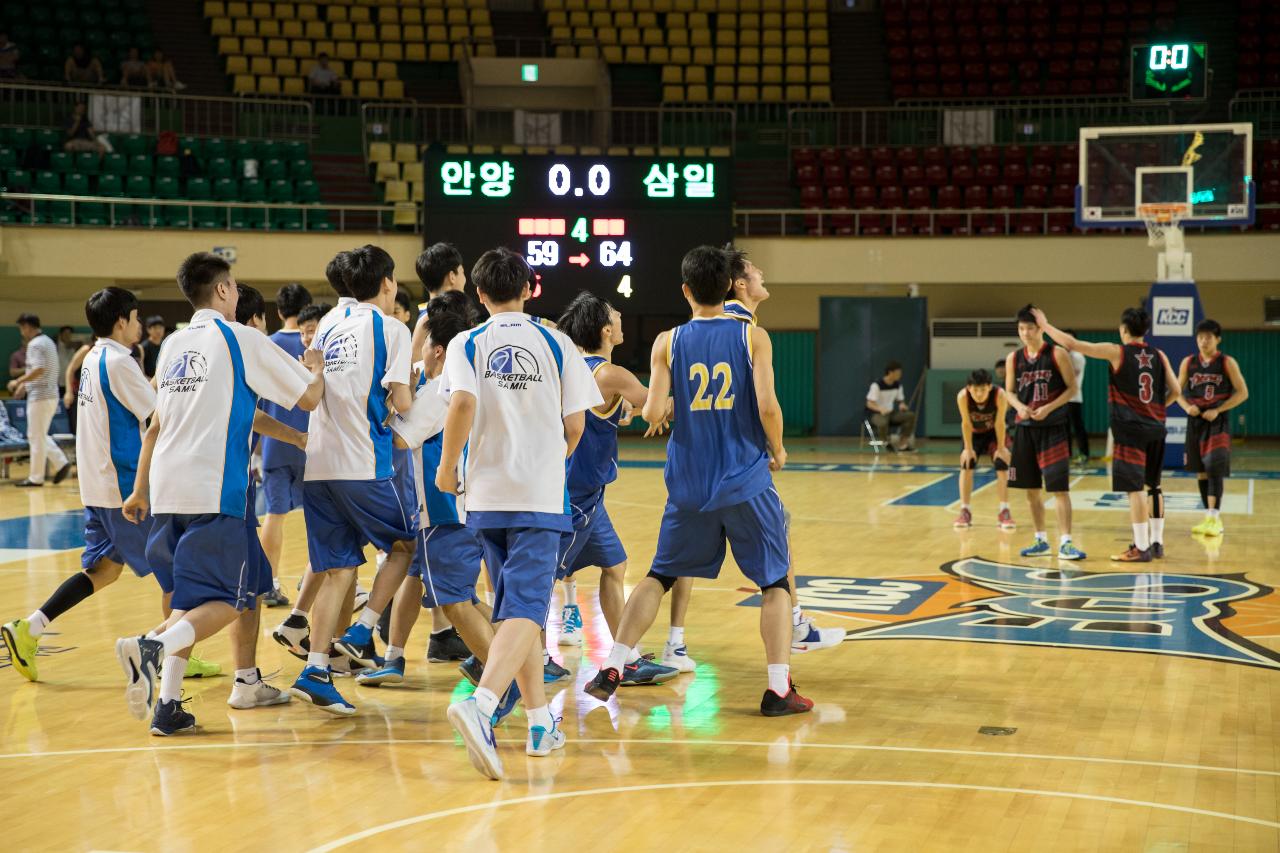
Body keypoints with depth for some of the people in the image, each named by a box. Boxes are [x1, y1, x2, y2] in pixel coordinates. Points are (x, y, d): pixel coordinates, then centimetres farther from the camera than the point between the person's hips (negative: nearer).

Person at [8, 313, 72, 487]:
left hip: (40, 396, -9)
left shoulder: (35, 344, -13)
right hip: (51, 394, 9)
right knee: (41, 436, 16)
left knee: (36, 437, -2)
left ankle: (36, 478, 3)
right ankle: (61, 462, 6)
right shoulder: (48, 341, 16)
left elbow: (39, 369, -25)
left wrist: (18, 381, -17)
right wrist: (25, 384, 21)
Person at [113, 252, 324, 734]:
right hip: (214, 491, -6)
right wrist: (316, 369, 23)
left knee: (190, 599, 16)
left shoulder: (173, 346, 17)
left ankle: (167, 704, 6)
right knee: (224, 602, -4)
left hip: (166, 489, 7)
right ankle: (152, 648, -31)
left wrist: (140, 490, 32)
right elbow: (309, 397, 1)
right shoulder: (241, 339, -1)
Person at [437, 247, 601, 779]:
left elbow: (463, 403, -15)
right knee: (525, 610, -9)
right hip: (541, 493, -2)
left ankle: (540, 722, 22)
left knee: (516, 607, 16)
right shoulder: (555, 343, 4)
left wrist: (447, 466, -3)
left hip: (487, 494, 2)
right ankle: (480, 704, -33)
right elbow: (574, 424, 2)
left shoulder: (467, 344, 3)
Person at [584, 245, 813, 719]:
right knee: (775, 582, 9)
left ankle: (612, 669, 11)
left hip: (690, 484, 2)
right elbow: (767, 406, -14)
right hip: (747, 483, -2)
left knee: (659, 577, 17)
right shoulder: (753, 337, -4)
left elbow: (653, 413, -8)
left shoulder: (668, 343, 0)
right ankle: (779, 689, 2)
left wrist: (657, 414, 15)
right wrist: (778, 450, 4)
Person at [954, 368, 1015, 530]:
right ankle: (965, 511, 2)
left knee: (1002, 465, -11)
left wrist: (1001, 448, -18)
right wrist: (968, 449, -18)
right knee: (966, 465, -7)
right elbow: (966, 423, -24)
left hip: (994, 432, -1)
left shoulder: (999, 395, -36)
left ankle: (1004, 511, -3)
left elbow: (999, 423, -26)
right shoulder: (962, 396, -35)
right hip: (973, 433, 1)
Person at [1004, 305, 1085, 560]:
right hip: (1025, 428, 5)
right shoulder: (1014, 359, 6)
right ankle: (1041, 541, 21)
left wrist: (1048, 408, -17)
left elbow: (1072, 388, -6)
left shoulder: (1057, 354, -7)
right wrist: (1019, 406, -9)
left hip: (1053, 428, -5)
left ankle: (1065, 543, -8)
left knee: (1059, 487, -9)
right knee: (1031, 488, 9)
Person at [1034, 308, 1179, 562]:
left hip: (1131, 429, -6)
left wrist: (1045, 324, 4)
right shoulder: (1159, 356, 7)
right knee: (1153, 486, 17)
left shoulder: (1117, 352, -7)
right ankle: (1156, 543, 22)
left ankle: (1141, 548, -5)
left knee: (1134, 488, -4)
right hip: (1156, 428, 6)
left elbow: (1072, 343, -7)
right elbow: (1175, 391, 5)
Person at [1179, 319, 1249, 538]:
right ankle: (1210, 518, 17)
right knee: (1200, 471, 7)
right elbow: (1178, 390, 12)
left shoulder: (1227, 363, -4)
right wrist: (1187, 407, -8)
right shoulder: (1188, 363, 5)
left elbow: (1242, 393, -5)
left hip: (1218, 422, -4)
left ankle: (1214, 518, -18)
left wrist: (1217, 410, -13)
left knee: (1214, 467, -16)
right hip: (1196, 421, 4)